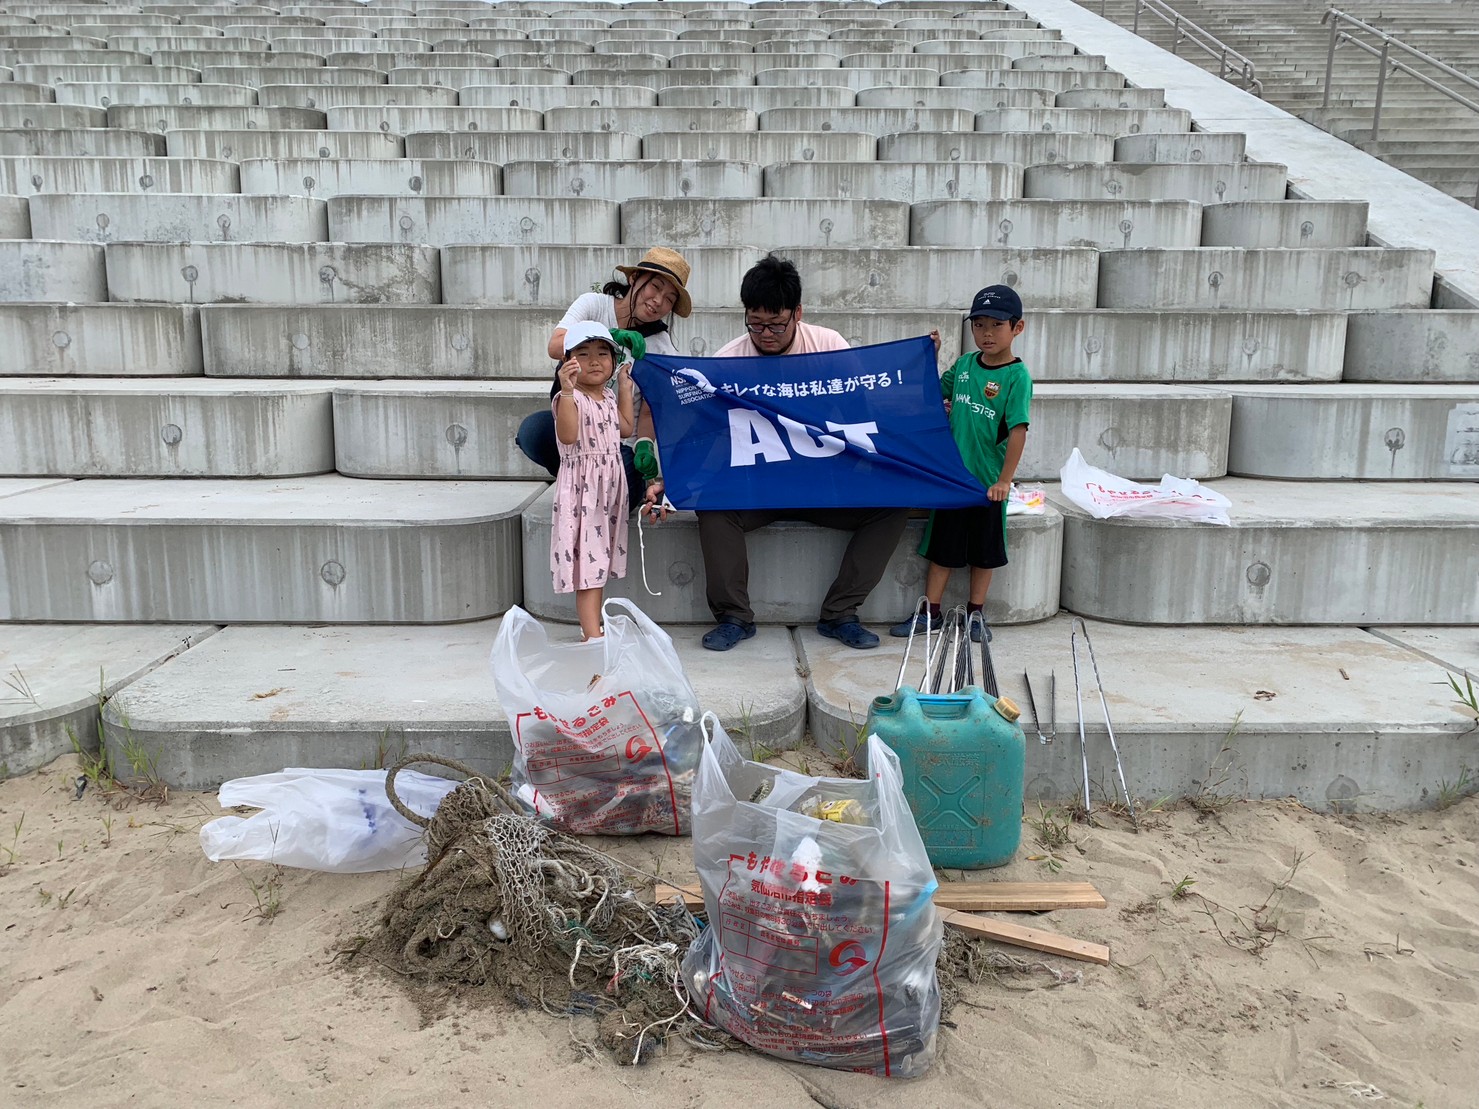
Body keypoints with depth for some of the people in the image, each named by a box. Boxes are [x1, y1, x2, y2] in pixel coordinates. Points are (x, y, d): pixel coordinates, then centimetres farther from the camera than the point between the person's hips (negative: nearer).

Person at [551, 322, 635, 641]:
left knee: (599, 558, 14)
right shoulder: (568, 397, -14)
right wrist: (567, 391, -37)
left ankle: (591, 627, 23)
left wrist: (624, 386, 21)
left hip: (610, 483, 8)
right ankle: (592, 636, -11)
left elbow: (625, 428, 20)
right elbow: (568, 436, -28)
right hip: (581, 486, -8)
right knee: (587, 558, -10)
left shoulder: (608, 397, 13)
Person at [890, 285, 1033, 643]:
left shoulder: (1017, 376, -13)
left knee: (983, 550, 12)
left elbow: (1018, 430, -17)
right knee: (943, 546, 11)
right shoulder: (964, 364, 3)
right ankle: (931, 612, 21)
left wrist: (1005, 480, -21)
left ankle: (975, 613, 25)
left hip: (988, 481, -4)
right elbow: (935, 393, 19)